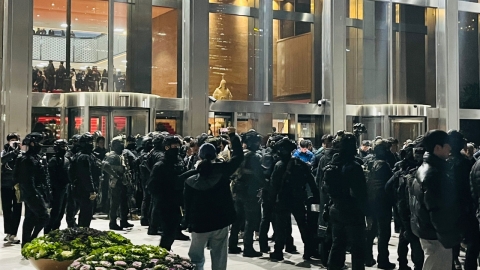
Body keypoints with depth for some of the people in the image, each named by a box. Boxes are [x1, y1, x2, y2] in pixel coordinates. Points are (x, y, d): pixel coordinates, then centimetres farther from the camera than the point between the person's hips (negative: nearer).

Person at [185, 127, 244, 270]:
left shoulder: (191, 181, -8)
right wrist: (233, 136, 6)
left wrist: (189, 224, 8)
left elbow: (188, 205, -3)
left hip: (199, 224, 0)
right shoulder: (222, 171, -11)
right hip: (220, 222, 1)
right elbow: (239, 156, -2)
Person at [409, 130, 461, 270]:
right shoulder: (435, 174, -23)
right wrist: (449, 238, -19)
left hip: (426, 230, 10)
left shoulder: (424, 168, 10)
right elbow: (440, 211, -25)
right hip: (435, 234, -10)